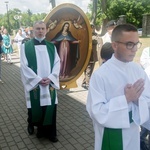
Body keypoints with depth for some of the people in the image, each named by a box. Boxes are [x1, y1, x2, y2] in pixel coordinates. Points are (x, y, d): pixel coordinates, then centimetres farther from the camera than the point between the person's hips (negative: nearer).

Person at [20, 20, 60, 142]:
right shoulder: (26, 46, -1)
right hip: (34, 84, -2)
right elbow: (25, 66, -7)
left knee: (50, 108, 5)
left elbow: (57, 63, 2)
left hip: (50, 84, 2)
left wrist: (50, 78, -12)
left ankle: (50, 132, 20)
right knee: (35, 108, 6)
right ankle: (32, 124, 34)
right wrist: (38, 79, -14)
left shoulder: (51, 46, 8)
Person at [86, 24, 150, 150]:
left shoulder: (138, 70, -4)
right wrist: (126, 99, -27)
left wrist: (137, 99, -19)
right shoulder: (101, 74, -21)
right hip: (110, 135, -5)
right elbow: (96, 111, -22)